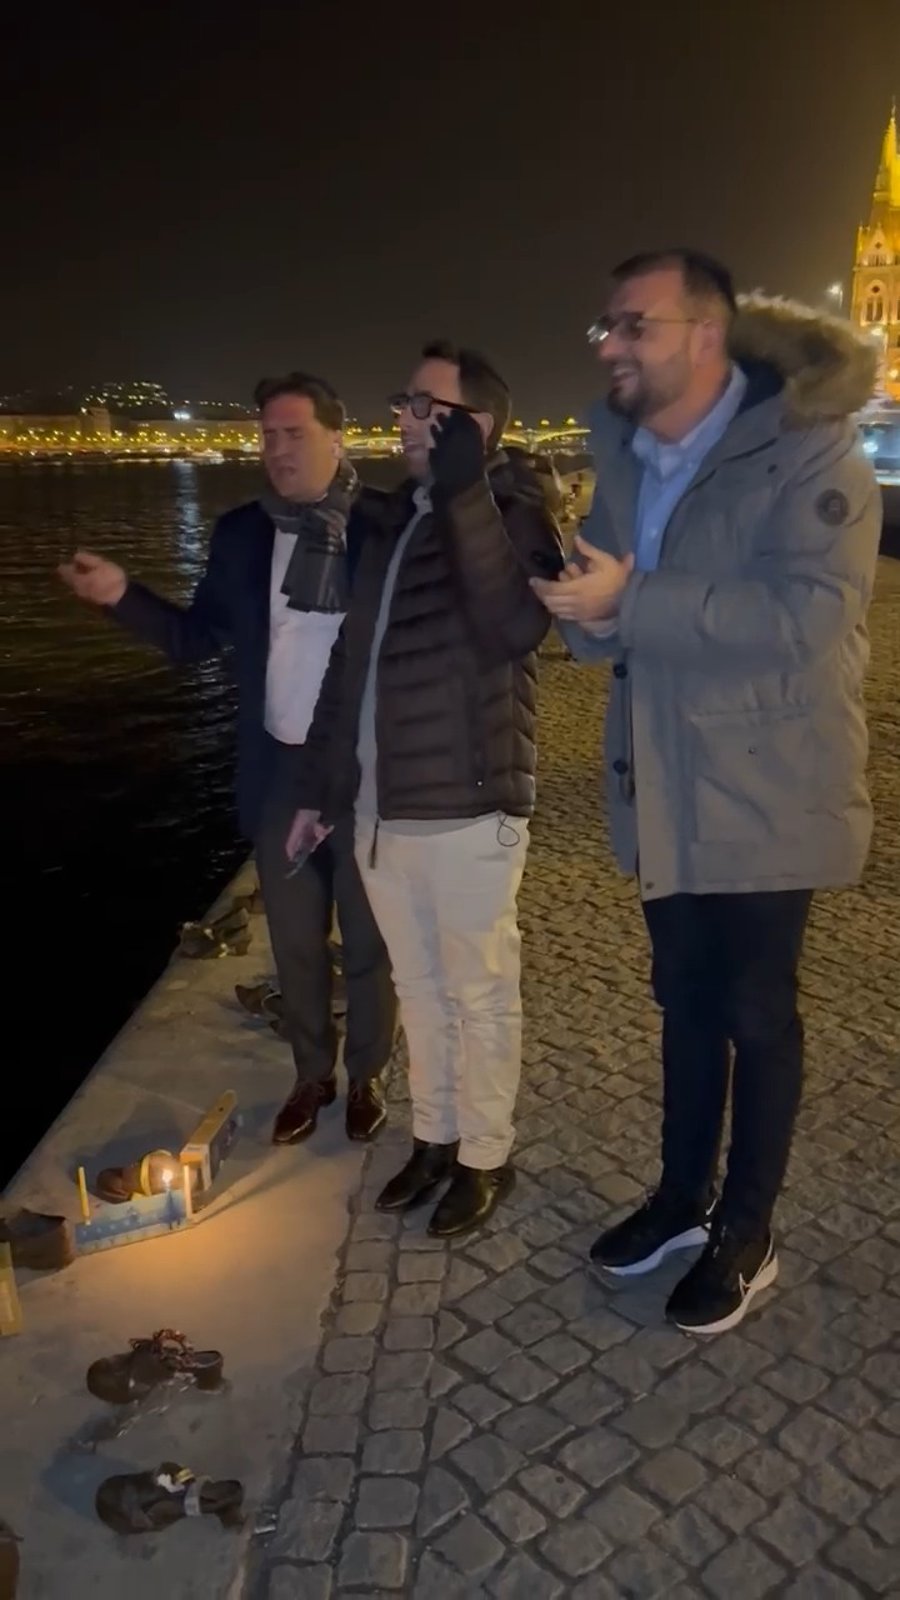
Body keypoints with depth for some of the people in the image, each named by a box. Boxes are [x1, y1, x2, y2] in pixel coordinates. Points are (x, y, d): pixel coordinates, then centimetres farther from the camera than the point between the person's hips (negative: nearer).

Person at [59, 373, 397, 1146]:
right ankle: (312, 1074, 37)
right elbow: (197, 635, 7)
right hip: (279, 771, 4)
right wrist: (124, 594, -8)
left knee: (368, 940, 13)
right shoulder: (242, 532, 4)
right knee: (295, 942, 17)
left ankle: (367, 1076, 34)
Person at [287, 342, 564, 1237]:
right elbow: (348, 664, 15)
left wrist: (462, 487, -26)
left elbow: (513, 626, -29)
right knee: (419, 988, 18)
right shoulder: (388, 522, 13)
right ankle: (434, 1137, 36)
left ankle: (485, 1157, 26)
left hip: (467, 810, -7)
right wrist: (320, 790, 15)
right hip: (380, 810, 7)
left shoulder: (510, 514, -8)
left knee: (479, 994, 8)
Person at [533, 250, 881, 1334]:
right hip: (664, 787, 6)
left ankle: (746, 1235, 28)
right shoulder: (622, 454, 7)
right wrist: (590, 611, -16)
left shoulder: (809, 450, -14)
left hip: (766, 789, -6)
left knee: (756, 1012, 8)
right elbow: (600, 623, 8)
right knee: (685, 1000, 18)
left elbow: (808, 615, -27)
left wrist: (635, 601, -28)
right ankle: (682, 1196, 38)